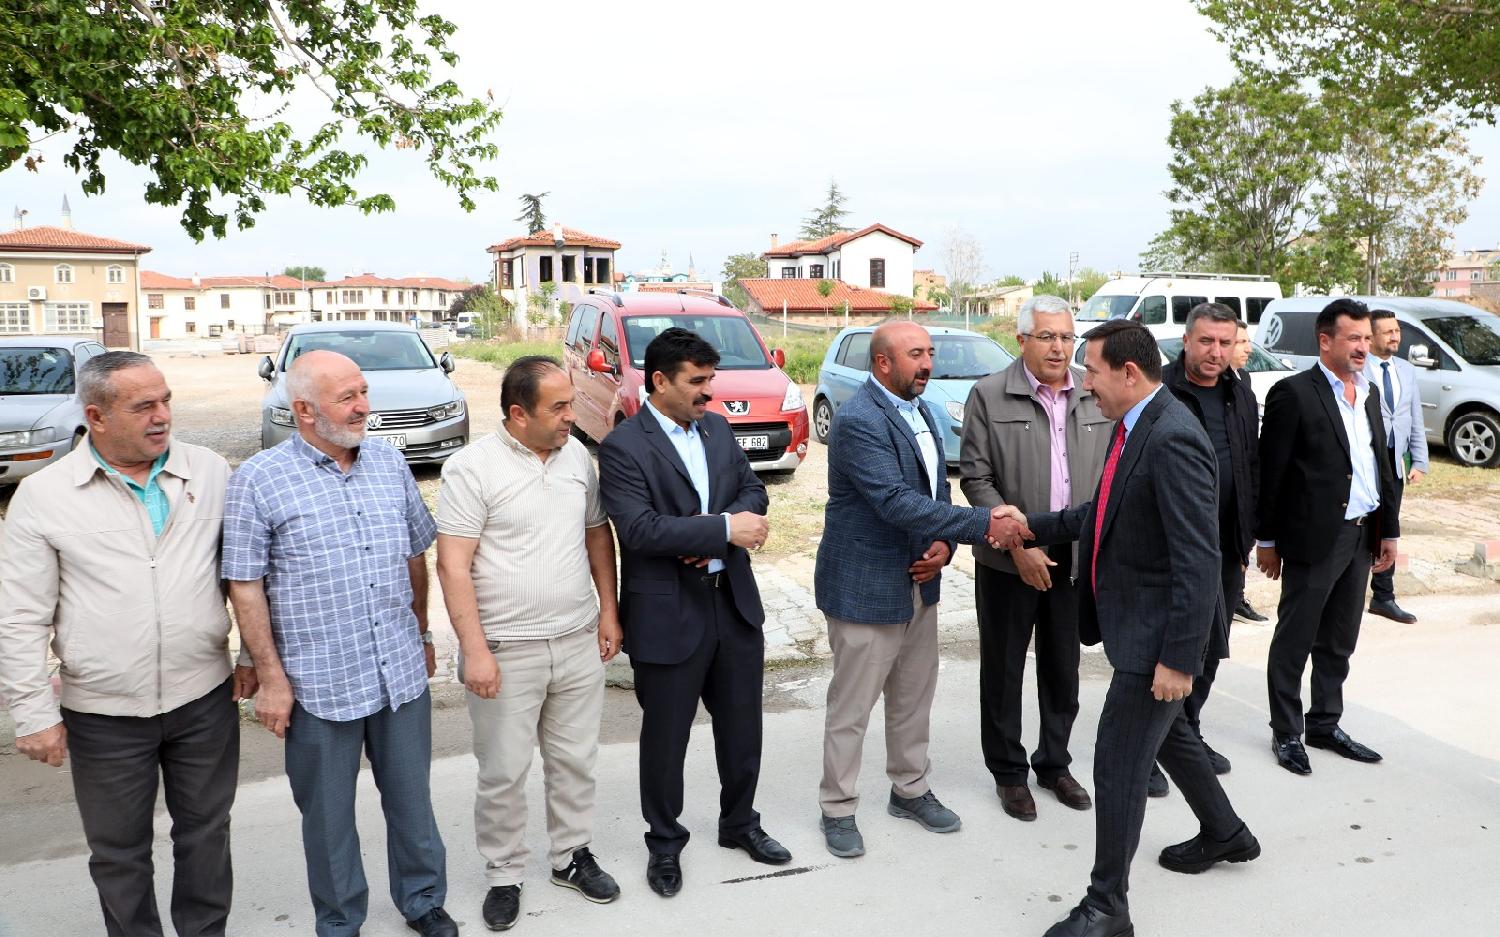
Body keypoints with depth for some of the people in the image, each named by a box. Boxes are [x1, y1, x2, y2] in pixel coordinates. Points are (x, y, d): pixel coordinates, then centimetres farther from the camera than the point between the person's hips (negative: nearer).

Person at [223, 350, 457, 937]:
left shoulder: (390, 464, 3)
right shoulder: (259, 480, -9)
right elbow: (245, 585, -8)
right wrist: (271, 678, -9)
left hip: (403, 673, 4)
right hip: (318, 684, -3)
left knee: (412, 797, 17)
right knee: (328, 815, 14)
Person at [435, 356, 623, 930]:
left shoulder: (577, 455, 3)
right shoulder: (472, 468, -13)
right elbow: (453, 566, -15)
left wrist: (609, 612, 9)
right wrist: (474, 652, -18)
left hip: (579, 643, 5)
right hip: (506, 651, -4)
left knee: (574, 759, 16)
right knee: (504, 773, 8)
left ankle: (572, 855, 36)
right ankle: (504, 874, 29)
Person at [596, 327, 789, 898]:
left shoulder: (717, 428, 7)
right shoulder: (622, 447, -14)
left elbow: (752, 490, 8)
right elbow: (640, 528, -24)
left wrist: (721, 533, -12)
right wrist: (724, 528, -23)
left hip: (735, 602, 6)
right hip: (669, 616, -6)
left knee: (742, 726, 19)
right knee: (665, 736, 11)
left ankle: (739, 823, 41)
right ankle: (664, 843, 32)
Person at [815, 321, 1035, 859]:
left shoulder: (918, 411, 9)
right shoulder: (858, 421, -21)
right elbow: (896, 502, -28)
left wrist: (944, 544, -5)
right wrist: (983, 523, -30)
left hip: (918, 581, 9)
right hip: (866, 587, -8)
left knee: (914, 697, 19)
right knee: (851, 706, 5)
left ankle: (910, 790, 37)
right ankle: (838, 808, 21)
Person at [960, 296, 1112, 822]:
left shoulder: (1095, 398, 3)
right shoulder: (989, 396, -7)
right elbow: (976, 478, -10)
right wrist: (1018, 544, -16)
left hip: (1076, 557, 3)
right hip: (1010, 560, -3)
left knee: (1063, 669, 15)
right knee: (1003, 669, 9)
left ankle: (1054, 763, 34)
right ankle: (1008, 773, 25)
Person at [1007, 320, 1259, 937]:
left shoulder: (1173, 440, -26)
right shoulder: (1135, 426, 5)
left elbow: (1198, 561, -27)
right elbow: (1107, 511, 17)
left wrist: (1179, 657, -25)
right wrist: (1034, 527, 13)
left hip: (1155, 628, -10)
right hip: (1131, 615, 10)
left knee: (1118, 762, -2)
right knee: (1165, 730, 26)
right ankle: (1224, 833, 50)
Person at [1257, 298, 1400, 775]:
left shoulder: (1371, 393, 12)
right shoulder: (1294, 393, -11)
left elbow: (1383, 465, 16)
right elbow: (1271, 472, -10)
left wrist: (1389, 529, 13)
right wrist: (1266, 540, -9)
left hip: (1361, 537, 7)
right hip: (1314, 537, -7)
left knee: (1338, 642, 16)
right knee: (1294, 641, 4)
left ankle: (1325, 723, 29)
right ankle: (1286, 733, 16)